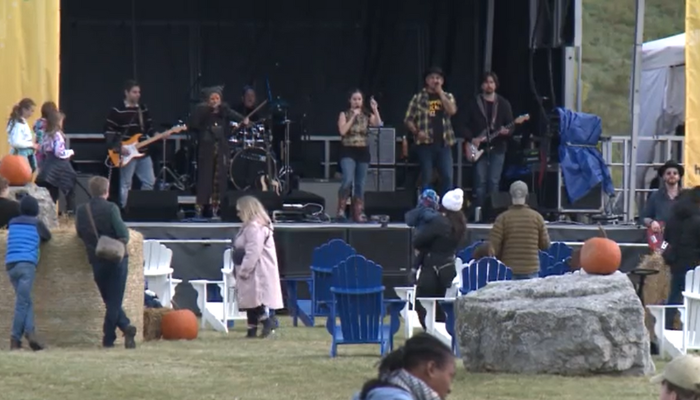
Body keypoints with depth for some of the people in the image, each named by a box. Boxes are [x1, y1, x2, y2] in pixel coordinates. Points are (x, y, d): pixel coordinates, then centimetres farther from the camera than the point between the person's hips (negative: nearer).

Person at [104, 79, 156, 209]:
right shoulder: (117, 110, -8)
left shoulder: (143, 109, 13)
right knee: (126, 184, -1)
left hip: (143, 153, 6)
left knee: (149, 181, 6)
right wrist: (117, 147, -18)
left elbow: (150, 128, 17)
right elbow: (108, 131, -10)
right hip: (126, 154, -6)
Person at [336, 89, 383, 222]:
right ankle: (341, 208, -9)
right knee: (348, 180, -23)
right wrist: (353, 117, -13)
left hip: (363, 152, 3)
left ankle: (358, 213, 9)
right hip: (348, 151, -3)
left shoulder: (367, 115, 9)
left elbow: (379, 126, -8)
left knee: (360, 184, 5)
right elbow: (342, 131, -12)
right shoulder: (344, 114, 2)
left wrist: (375, 110, -15)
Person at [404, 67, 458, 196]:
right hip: (425, 143, -2)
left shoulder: (448, 96, 12)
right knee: (426, 179, 0)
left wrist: (440, 93, -5)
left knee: (447, 178, -5)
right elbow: (408, 119, 4)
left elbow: (452, 111, -9)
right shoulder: (418, 97, 4)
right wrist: (417, 132, -13)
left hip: (444, 143, 2)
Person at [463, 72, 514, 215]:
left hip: (497, 147, 0)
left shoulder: (503, 104, 7)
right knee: (480, 181, -4)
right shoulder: (475, 104, 7)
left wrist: (507, 132, -17)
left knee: (494, 182, -3)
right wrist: (471, 139, -10)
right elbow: (466, 125, 6)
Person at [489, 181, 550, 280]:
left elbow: (493, 246, -7)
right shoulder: (537, 217, 0)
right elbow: (545, 245, 5)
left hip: (508, 270, -1)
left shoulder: (503, 218, -5)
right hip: (531, 271, 1)